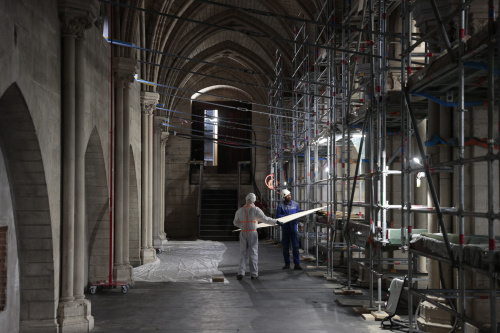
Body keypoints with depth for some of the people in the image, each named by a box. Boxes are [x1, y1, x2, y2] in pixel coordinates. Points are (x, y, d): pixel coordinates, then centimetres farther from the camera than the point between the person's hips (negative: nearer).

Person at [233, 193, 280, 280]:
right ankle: (254, 274, 3)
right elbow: (265, 219, -13)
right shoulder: (256, 210, -6)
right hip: (252, 233, -3)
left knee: (243, 253, 8)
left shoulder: (239, 211, 7)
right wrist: (276, 221, -5)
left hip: (243, 233, 3)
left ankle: (241, 273, 0)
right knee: (253, 253, 2)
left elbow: (236, 223, 18)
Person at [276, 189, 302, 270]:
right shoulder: (281, 205, -1)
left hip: (293, 227, 1)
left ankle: (297, 263, -1)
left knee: (295, 246, -4)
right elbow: (278, 216, -6)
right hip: (285, 228, -1)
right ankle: (287, 264, 15)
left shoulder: (295, 204, 8)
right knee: (285, 247, 5)